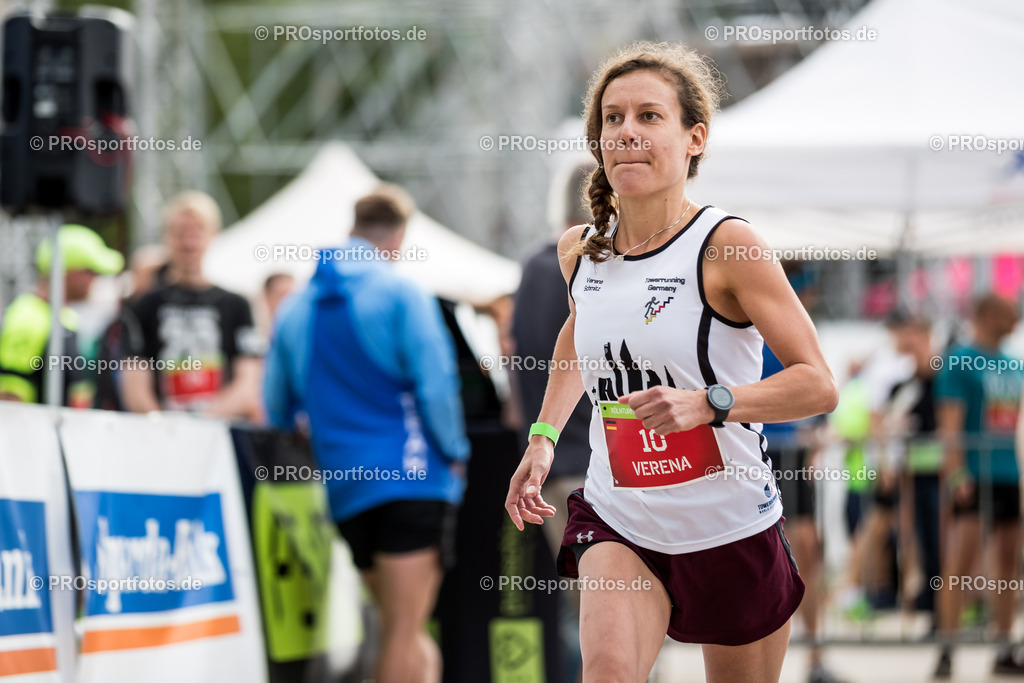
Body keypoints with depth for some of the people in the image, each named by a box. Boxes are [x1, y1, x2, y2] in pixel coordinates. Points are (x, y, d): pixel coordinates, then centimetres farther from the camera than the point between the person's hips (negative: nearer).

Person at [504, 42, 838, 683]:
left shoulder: (727, 246, -15)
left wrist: (709, 402, -30)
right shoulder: (580, 249, 1)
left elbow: (819, 385, -17)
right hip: (617, 524, 3)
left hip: (732, 531, -2)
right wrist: (543, 437, 14)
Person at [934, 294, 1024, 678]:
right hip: (975, 472, -7)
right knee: (960, 562, -12)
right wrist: (956, 472, -20)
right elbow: (950, 421, -12)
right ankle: (947, 650, -11)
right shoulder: (959, 362, -5)